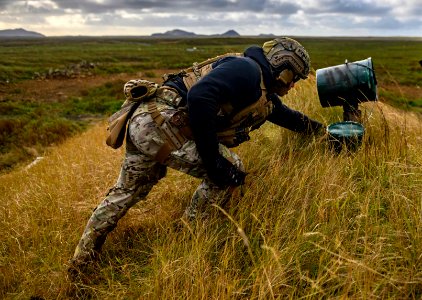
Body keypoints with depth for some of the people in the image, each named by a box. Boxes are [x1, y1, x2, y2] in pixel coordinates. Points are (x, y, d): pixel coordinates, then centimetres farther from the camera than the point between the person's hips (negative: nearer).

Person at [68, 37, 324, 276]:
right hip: (157, 121, -10)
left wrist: (318, 127, 50)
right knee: (232, 170, -5)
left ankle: (80, 262, 36)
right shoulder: (246, 69, -10)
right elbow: (199, 97, -26)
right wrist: (213, 159, -22)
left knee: (126, 193, 21)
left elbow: (287, 115, 41)